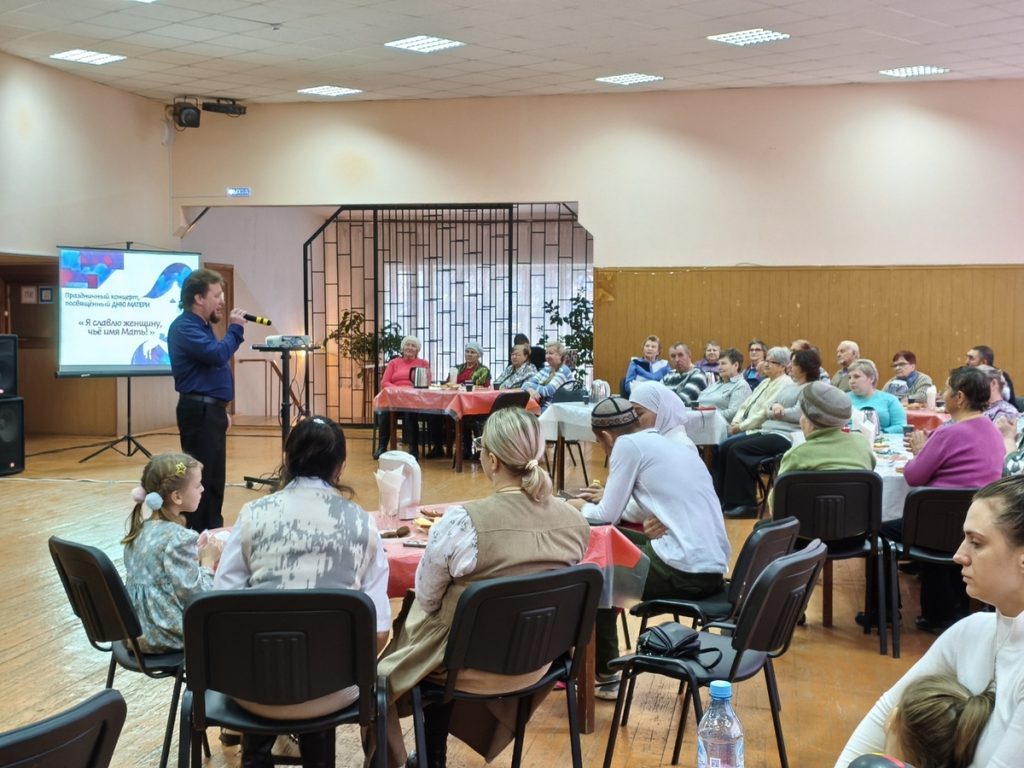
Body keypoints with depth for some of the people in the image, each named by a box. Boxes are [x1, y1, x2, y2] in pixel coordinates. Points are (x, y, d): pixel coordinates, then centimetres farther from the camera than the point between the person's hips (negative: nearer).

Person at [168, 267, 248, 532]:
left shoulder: (201, 325, 17)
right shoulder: (185, 327, -15)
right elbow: (219, 354, -27)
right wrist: (235, 329, -12)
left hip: (210, 410, 10)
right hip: (199, 411, -10)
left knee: (214, 478, 14)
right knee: (201, 478, -8)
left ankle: (212, 533, 21)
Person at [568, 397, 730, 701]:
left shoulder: (628, 445, -4)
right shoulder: (673, 446, 19)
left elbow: (607, 516, -2)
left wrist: (581, 506, 19)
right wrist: (610, 497, 33)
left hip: (684, 570, -8)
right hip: (713, 567, 8)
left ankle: (604, 675, 23)